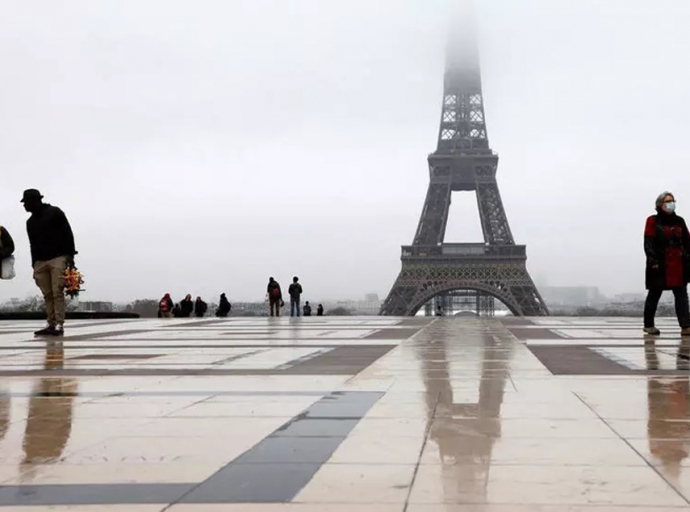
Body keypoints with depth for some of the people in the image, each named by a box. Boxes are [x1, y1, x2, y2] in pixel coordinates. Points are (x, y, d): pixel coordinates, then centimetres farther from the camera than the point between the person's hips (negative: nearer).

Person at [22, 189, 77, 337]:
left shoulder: (54, 213, 2)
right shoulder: (30, 222, 20)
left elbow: (68, 233, -3)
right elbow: (33, 245, 22)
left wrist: (70, 255, -11)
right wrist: (34, 265, 15)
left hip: (58, 259, -6)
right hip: (40, 262, 6)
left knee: (57, 292, -11)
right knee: (47, 295, 1)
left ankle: (59, 325, -12)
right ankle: (51, 325, 2)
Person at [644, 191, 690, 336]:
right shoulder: (653, 221, -2)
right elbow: (649, 244, -8)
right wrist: (653, 261, -17)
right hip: (660, 265, -4)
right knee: (654, 295, 6)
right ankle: (648, 325, 18)